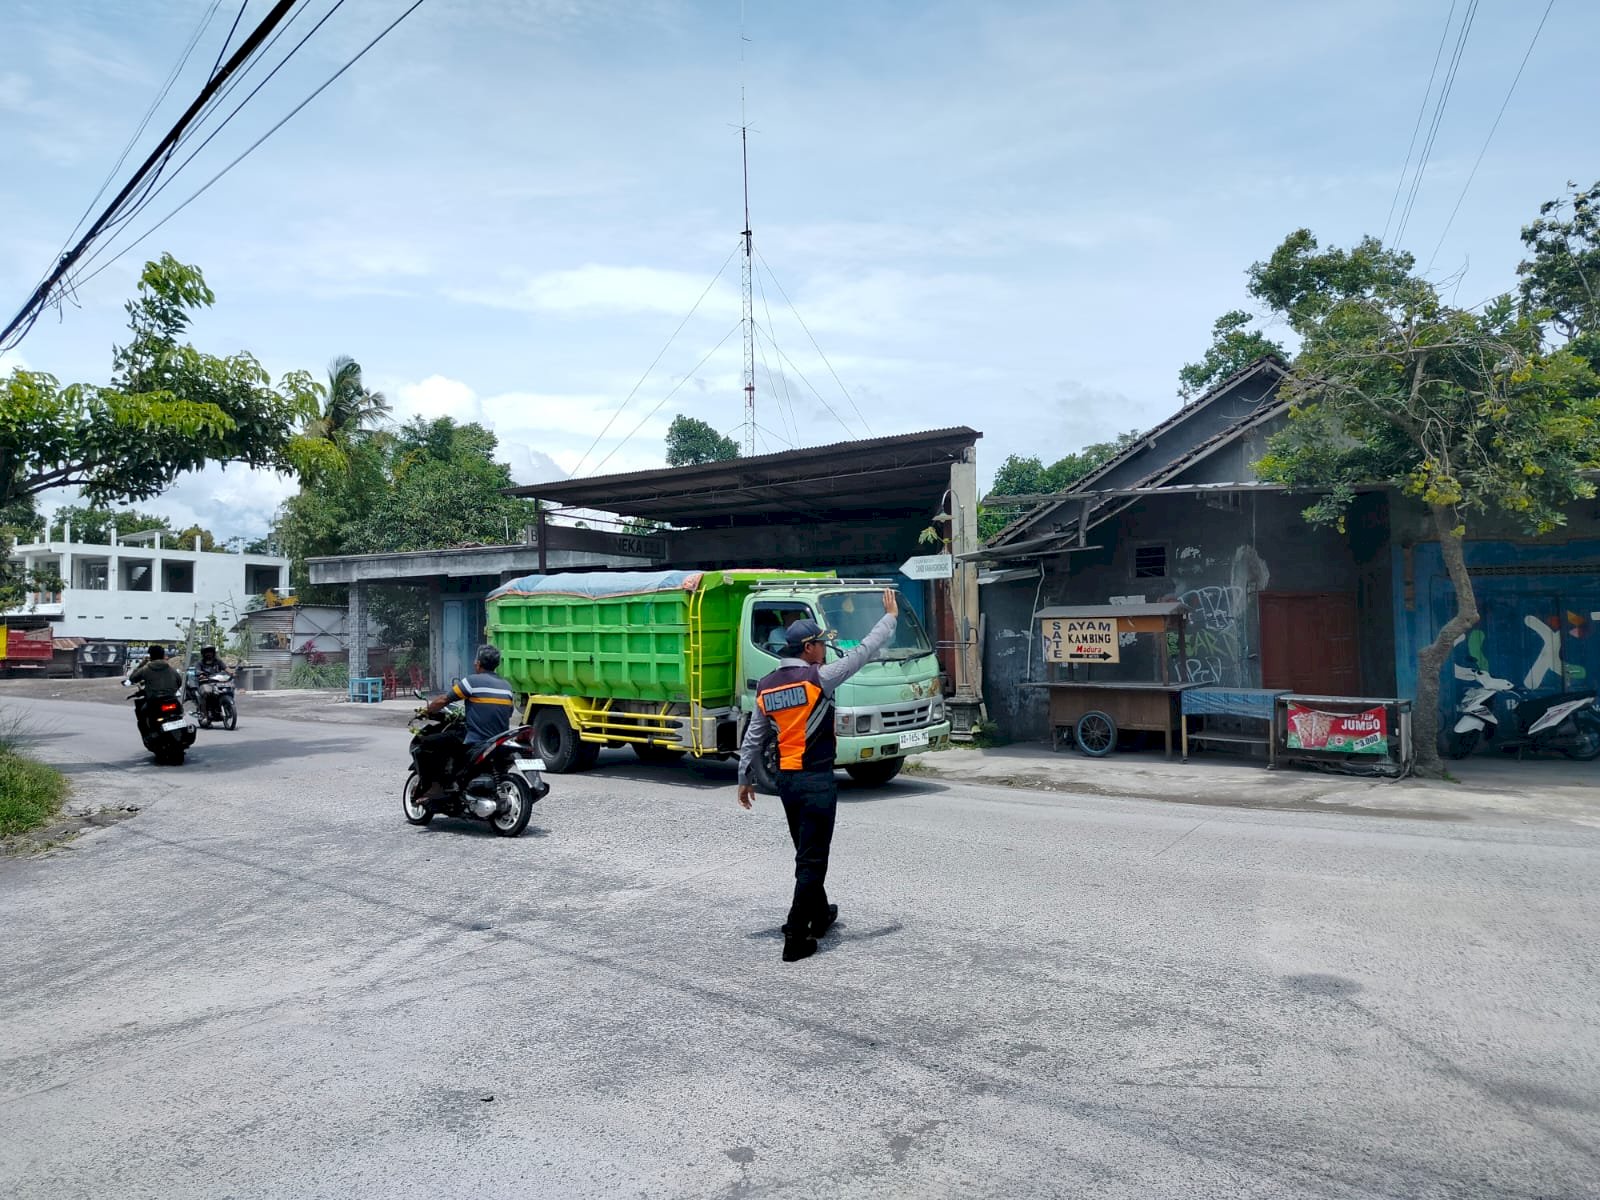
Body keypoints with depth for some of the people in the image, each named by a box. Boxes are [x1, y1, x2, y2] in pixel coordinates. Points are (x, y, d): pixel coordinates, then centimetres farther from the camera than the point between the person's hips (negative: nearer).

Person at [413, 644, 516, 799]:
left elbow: (443, 700, -6)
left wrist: (428, 710, 15)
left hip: (474, 744, -7)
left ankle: (431, 786, 1)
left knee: (427, 743, 4)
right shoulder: (507, 686, 9)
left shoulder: (473, 681, -9)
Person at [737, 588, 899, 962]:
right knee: (811, 860, -1)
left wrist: (745, 779, 19)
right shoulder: (817, 677, -14)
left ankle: (819, 915, 39)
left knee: (806, 854, 22)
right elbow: (863, 653, -9)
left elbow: (753, 738, 10)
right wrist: (890, 616, 3)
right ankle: (796, 938, -1)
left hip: (786, 779, 7)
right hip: (817, 780, -7)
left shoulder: (765, 687, 5)